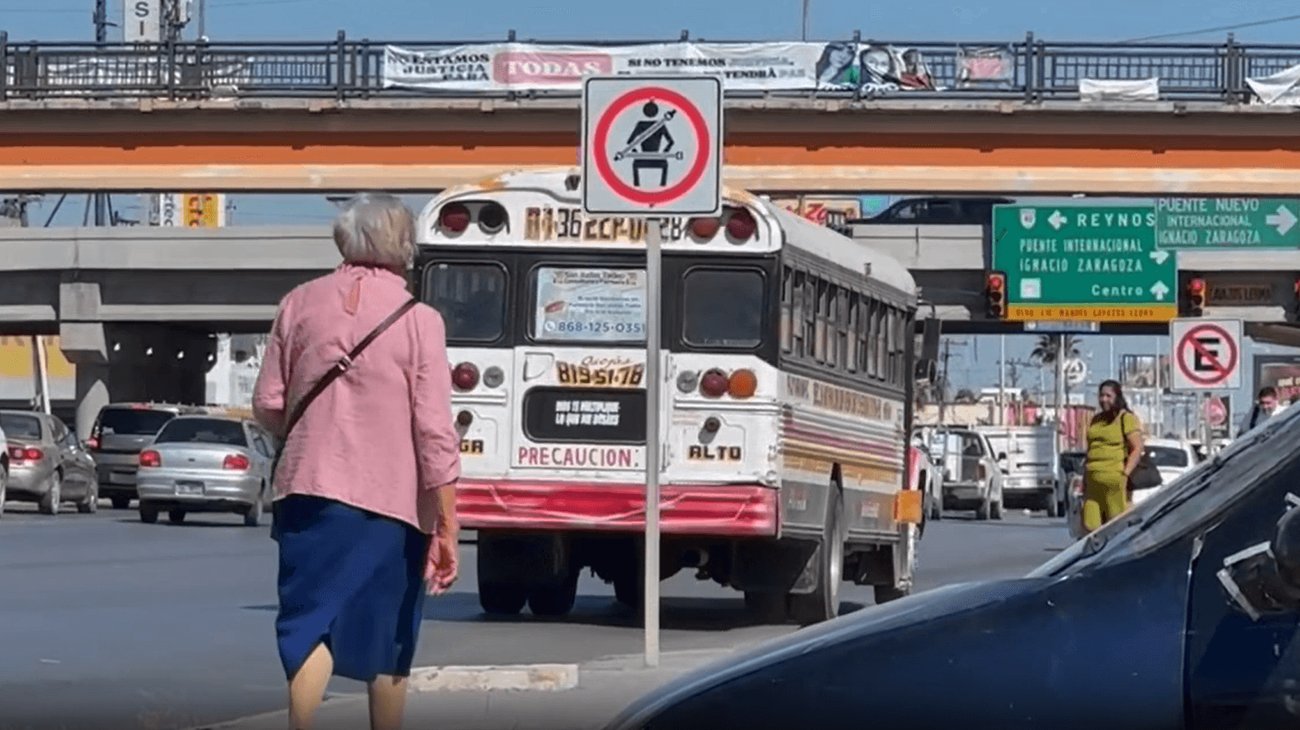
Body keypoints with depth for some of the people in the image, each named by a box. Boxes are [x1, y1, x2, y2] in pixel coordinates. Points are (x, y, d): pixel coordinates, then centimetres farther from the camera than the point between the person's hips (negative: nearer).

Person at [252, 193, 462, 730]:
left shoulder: (300, 304, 1)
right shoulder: (418, 321, -7)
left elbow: (268, 406, 6)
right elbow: (435, 434, -10)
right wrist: (446, 528, -6)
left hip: (310, 490, 1)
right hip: (391, 502, -1)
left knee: (310, 627, -2)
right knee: (388, 646, 11)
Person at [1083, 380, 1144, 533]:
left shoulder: (1126, 418, 0)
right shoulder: (1096, 420, 22)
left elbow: (1138, 448, -7)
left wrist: (1125, 474, -14)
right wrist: (1084, 478, 22)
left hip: (1114, 481, -7)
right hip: (1093, 483, 7)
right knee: (1090, 527, 0)